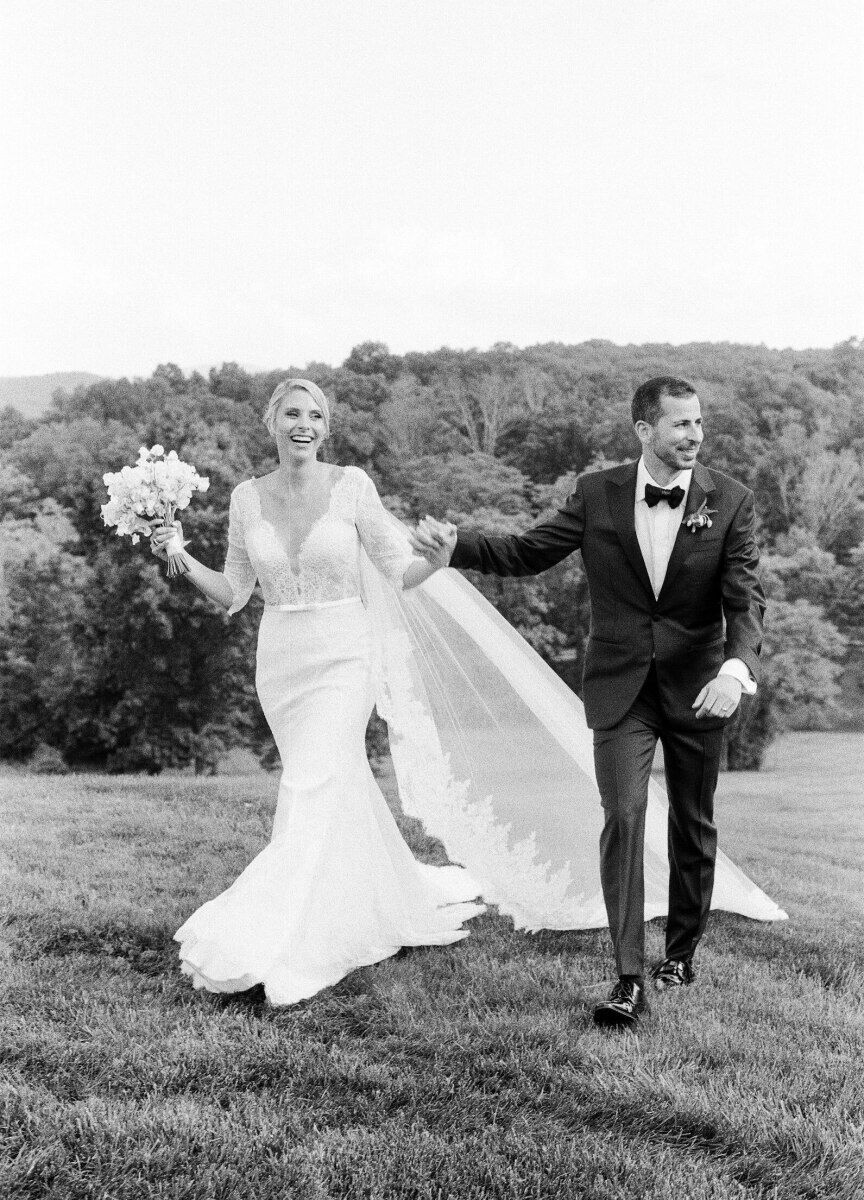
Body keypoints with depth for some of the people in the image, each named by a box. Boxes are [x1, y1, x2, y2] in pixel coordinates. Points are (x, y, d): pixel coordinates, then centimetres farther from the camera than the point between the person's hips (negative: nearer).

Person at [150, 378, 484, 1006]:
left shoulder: (352, 485, -6)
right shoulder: (247, 498, 4)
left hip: (342, 657, -4)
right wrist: (180, 557, -3)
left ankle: (265, 945, -12)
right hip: (280, 663, 4)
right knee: (346, 789, 16)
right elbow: (234, 593, 10)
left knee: (312, 795, -13)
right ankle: (404, 902, 36)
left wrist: (439, 556, -22)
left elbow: (400, 571, -2)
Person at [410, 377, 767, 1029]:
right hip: (620, 687, -1)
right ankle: (630, 980, -10)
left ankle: (682, 950, 34)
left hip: (697, 687, 1)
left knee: (694, 827, 13)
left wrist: (736, 667, -31)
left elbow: (746, 598, -13)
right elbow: (529, 551, 4)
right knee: (623, 819, -13)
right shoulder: (598, 493, -2)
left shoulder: (731, 500, -5)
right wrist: (457, 547, -10)